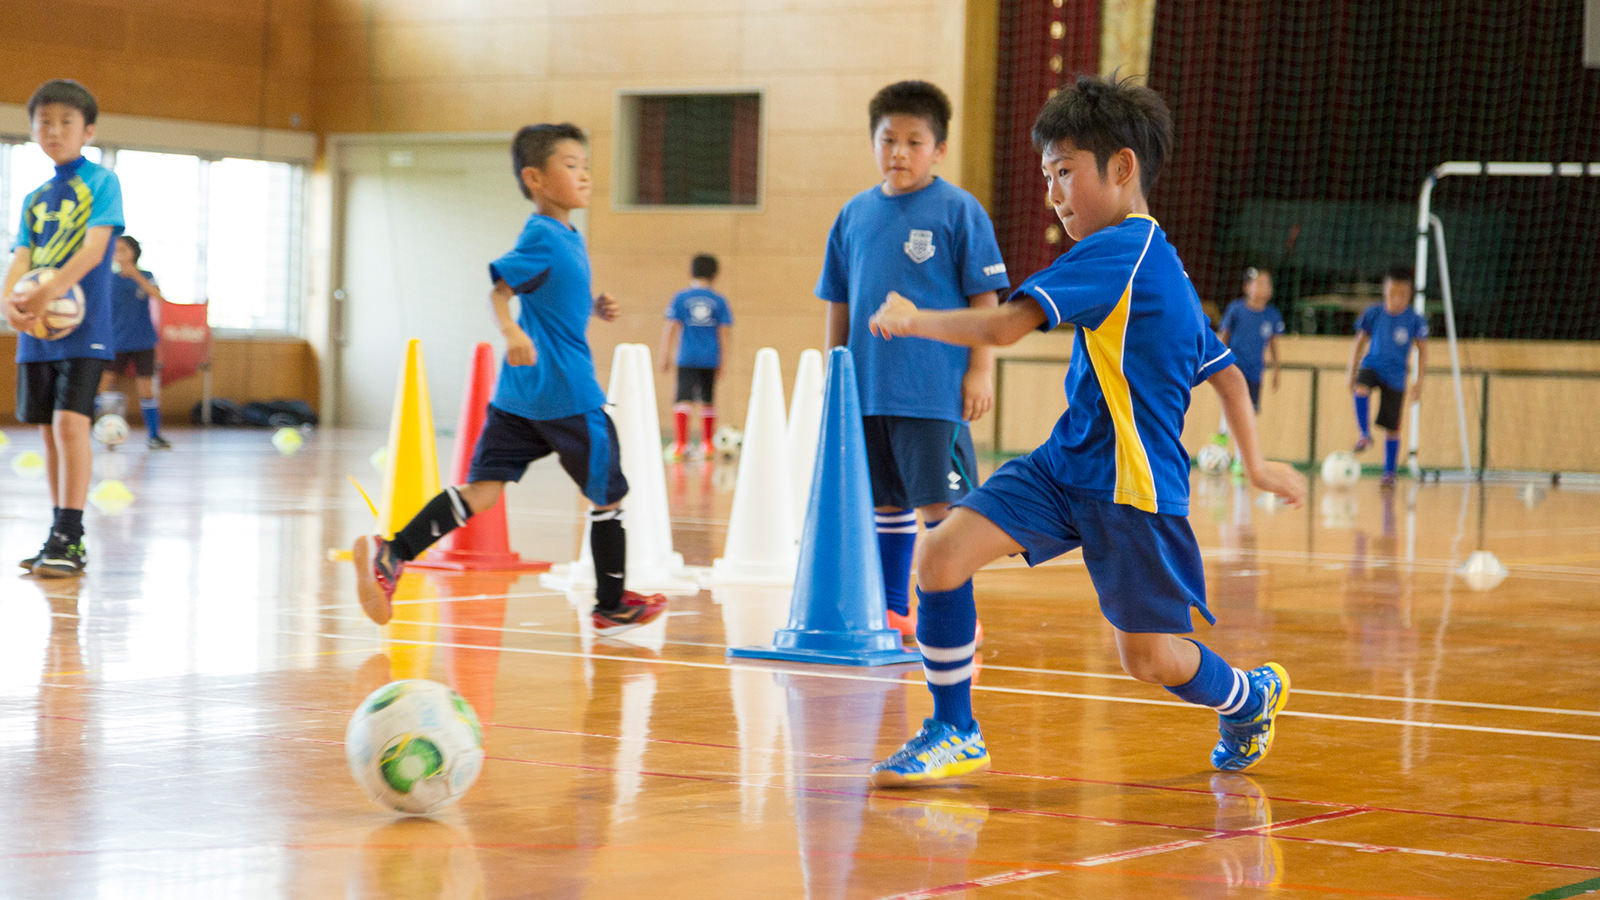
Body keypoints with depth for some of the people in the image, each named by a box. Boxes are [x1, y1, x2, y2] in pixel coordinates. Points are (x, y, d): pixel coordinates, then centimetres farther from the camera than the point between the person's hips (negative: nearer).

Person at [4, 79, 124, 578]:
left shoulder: (101, 181, -2)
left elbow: (95, 246, -15)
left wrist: (49, 291, -29)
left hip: (83, 325, -6)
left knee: (71, 421, -16)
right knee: (50, 430, 8)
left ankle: (71, 537, -15)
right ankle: (62, 537, 14)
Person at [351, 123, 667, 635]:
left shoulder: (567, 238, 16)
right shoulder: (544, 236, -13)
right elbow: (499, 291, -21)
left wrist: (590, 308, 14)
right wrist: (511, 332, -38)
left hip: (519, 395, 8)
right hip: (568, 394, -8)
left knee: (484, 489, 0)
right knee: (608, 496, 8)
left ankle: (390, 555, -14)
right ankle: (612, 607, 19)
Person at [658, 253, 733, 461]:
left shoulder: (681, 298, 0)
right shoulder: (719, 301, 4)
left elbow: (670, 329, -2)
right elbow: (723, 333, 4)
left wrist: (665, 357, 3)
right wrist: (722, 362, 10)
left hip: (688, 358, -2)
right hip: (710, 360, 2)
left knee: (683, 399, -8)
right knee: (708, 401, 16)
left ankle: (680, 444, -23)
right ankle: (707, 445, 26)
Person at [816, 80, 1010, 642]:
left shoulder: (959, 210, -4)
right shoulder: (855, 214, 10)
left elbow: (984, 297, -5)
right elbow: (839, 303, 17)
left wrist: (981, 369, -10)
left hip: (935, 390, -5)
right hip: (866, 387, 5)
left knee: (938, 502, -3)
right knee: (885, 501, 12)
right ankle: (891, 611, 21)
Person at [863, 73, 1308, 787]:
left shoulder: (1121, 247, -17)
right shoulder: (1157, 262, 14)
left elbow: (1004, 326, -23)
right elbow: (1224, 370, 21)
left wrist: (912, 320, -8)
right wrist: (1255, 464, 27)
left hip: (1134, 487, -9)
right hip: (1064, 463, 9)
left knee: (1148, 657, 3)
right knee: (941, 556, -8)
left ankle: (1251, 698, 35)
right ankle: (954, 734, 4)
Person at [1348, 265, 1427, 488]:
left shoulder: (1415, 320, -10)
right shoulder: (1373, 313, -8)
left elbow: (1422, 350, -1)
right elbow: (1360, 342, 5)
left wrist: (1419, 380, -6)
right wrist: (1352, 370, 4)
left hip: (1396, 376, 0)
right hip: (1372, 366, 0)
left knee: (1392, 428, 3)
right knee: (1360, 389, -35)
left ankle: (1389, 473, 16)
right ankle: (1365, 435, -17)